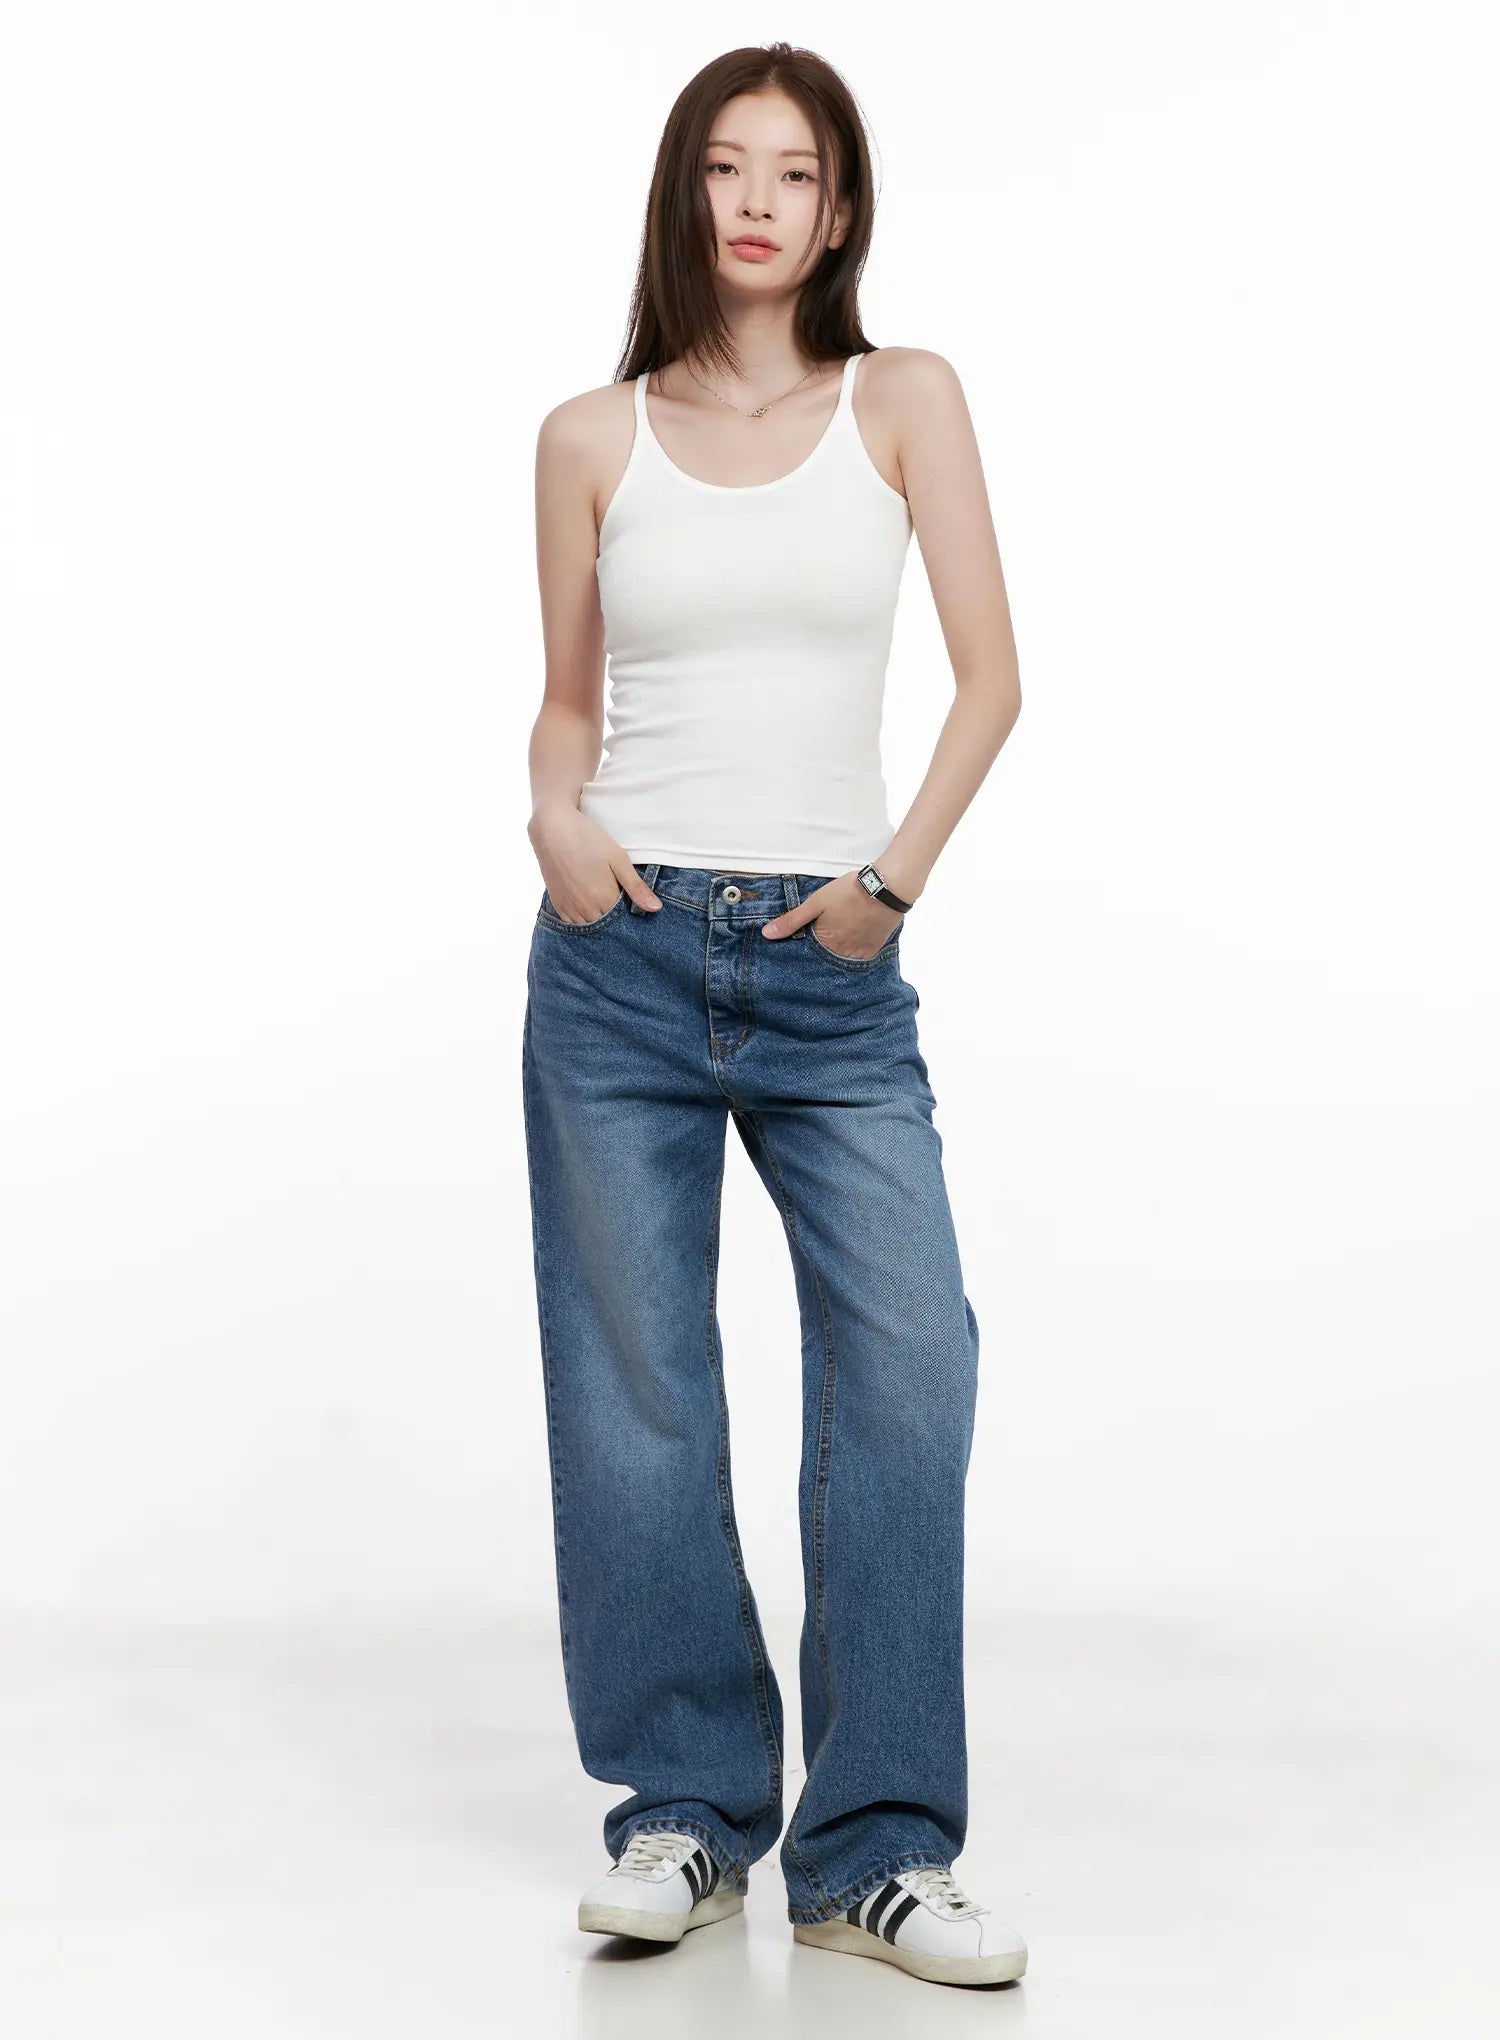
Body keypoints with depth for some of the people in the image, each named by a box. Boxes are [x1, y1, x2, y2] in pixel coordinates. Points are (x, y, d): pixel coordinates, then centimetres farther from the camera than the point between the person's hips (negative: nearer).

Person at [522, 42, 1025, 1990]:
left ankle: (873, 1846, 2)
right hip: (624, 951, 1)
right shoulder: (592, 438, 7)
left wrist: (897, 872, -7)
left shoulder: (906, 400, 5)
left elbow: (991, 677, 3)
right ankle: (688, 1808, 18)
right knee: (636, 1390, 3)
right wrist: (557, 814, -6)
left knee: (912, 1362, -10)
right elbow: (568, 699, 14)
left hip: (833, 967, 0)